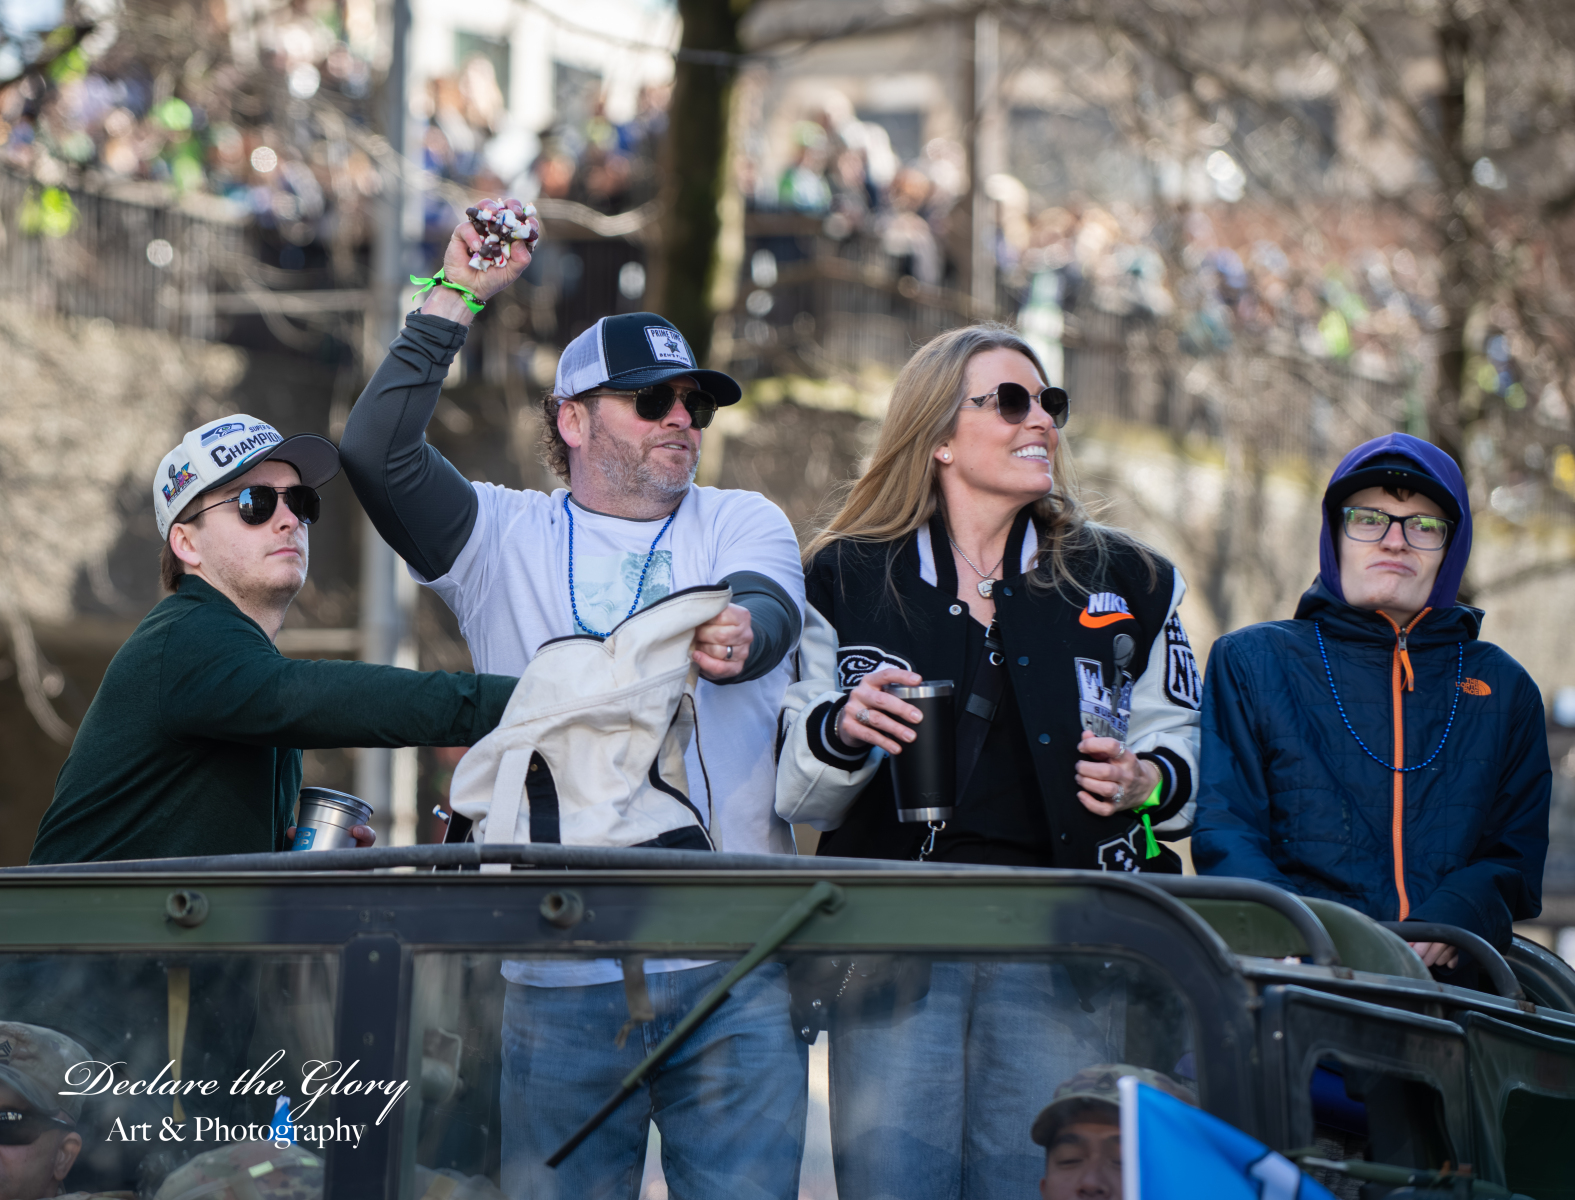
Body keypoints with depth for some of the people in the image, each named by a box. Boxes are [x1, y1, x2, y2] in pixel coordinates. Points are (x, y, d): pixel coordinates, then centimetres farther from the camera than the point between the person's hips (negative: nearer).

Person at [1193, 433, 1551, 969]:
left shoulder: (1502, 688, 22)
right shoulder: (1250, 663, 16)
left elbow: (1516, 855, 16)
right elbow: (1223, 835, 7)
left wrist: (1450, 921, -7)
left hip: (1450, 979, 3)